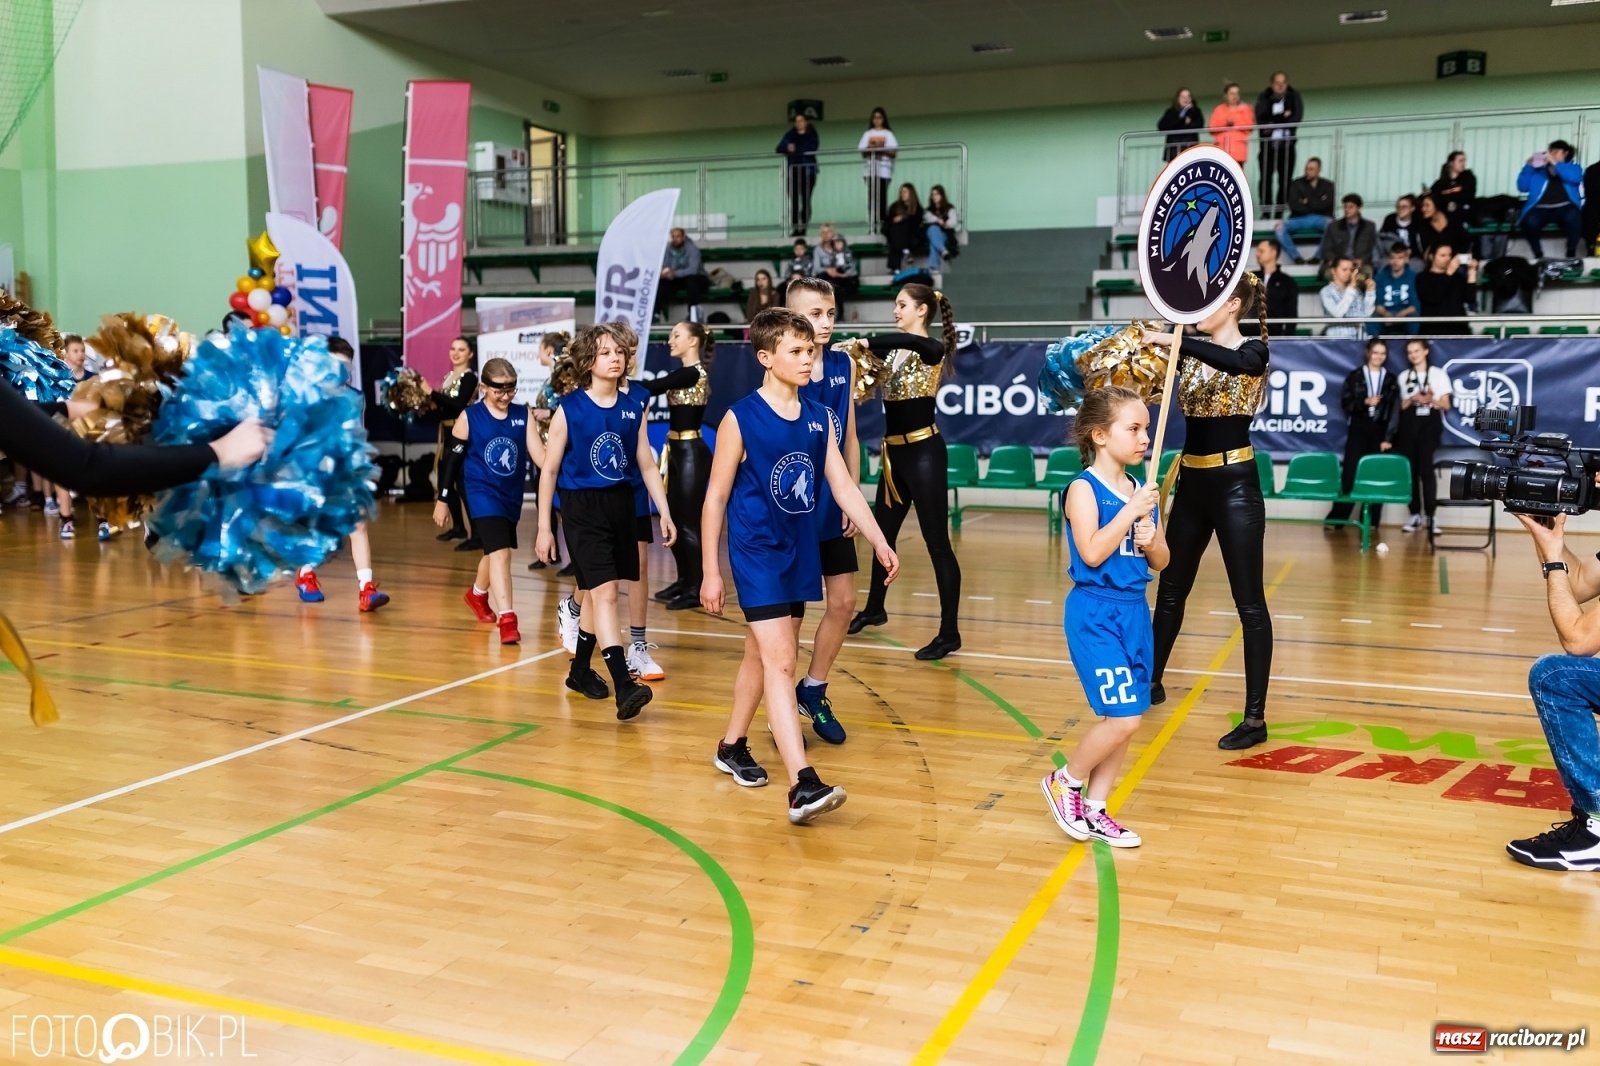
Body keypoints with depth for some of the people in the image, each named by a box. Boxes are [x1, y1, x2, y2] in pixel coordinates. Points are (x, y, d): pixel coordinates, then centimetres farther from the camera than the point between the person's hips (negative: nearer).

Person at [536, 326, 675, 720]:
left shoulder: (633, 410, 4)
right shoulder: (569, 409, -8)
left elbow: (648, 466, 10)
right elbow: (549, 470, -3)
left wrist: (664, 513, 4)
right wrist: (544, 527, -3)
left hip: (620, 503, 5)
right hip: (582, 508, -5)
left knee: (597, 591, 15)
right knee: (605, 591, -14)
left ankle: (581, 669, 33)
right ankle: (623, 686, -19)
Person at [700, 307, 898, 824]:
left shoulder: (819, 418, 4)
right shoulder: (740, 419, -12)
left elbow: (844, 486, 6)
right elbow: (715, 498, -8)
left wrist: (881, 543, 0)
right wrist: (711, 572, -8)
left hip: (800, 553, 6)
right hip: (757, 554, -6)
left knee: (762, 654, 18)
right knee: (780, 660, -14)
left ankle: (732, 745, 38)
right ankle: (803, 786, -18)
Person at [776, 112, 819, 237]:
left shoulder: (811, 135, 9)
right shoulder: (789, 135, 16)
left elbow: (810, 149, -8)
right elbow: (779, 148, 6)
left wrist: (795, 150, -10)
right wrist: (787, 147, -15)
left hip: (807, 171, -2)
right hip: (792, 171, 2)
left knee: (805, 201, -6)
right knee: (794, 201, -7)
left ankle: (803, 228, -4)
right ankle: (795, 229, -7)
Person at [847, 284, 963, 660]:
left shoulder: (933, 349, -11)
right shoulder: (891, 351, 12)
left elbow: (911, 341, -33)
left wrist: (863, 343, -33)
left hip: (924, 452, -8)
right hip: (893, 452, 8)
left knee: (936, 541, -5)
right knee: (883, 532, 20)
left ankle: (950, 632, -1)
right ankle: (874, 608, 38)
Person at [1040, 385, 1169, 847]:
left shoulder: (1143, 490, 8)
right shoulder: (1084, 489, -10)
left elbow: (1162, 561, 12)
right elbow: (1092, 553, -22)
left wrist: (1151, 539, -8)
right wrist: (1131, 511, -21)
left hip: (1135, 613, 7)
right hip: (1095, 614, -7)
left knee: (1124, 720, 9)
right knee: (1122, 718, -10)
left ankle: (1093, 810, 23)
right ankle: (1064, 781, 14)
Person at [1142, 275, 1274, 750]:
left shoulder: (1254, 350, -8)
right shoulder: (1189, 352, 10)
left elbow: (1233, 363, -32)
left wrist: (1172, 339, -37)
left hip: (1234, 484, -7)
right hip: (1192, 483, 7)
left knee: (1249, 601, -3)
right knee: (1170, 589, 17)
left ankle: (1255, 718, 3)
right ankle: (1152, 682, 35)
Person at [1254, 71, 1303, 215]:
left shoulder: (1294, 97, 4)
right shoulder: (1264, 98, 3)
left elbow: (1296, 118, -7)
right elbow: (1260, 119, -9)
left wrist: (1273, 123, -10)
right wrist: (1283, 117, -10)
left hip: (1287, 145, 0)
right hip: (1268, 144, 0)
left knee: (1285, 180, -2)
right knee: (1266, 177, -5)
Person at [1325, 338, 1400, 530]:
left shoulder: (1391, 380, 8)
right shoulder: (1354, 376, 5)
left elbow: (1394, 411, 3)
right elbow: (1345, 402, 0)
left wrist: (1388, 437, -6)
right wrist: (1365, 401, -18)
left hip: (1380, 431, 1)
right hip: (1359, 429, -1)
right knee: (1349, 473, -6)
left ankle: (1370, 521, 7)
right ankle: (1337, 518, -3)